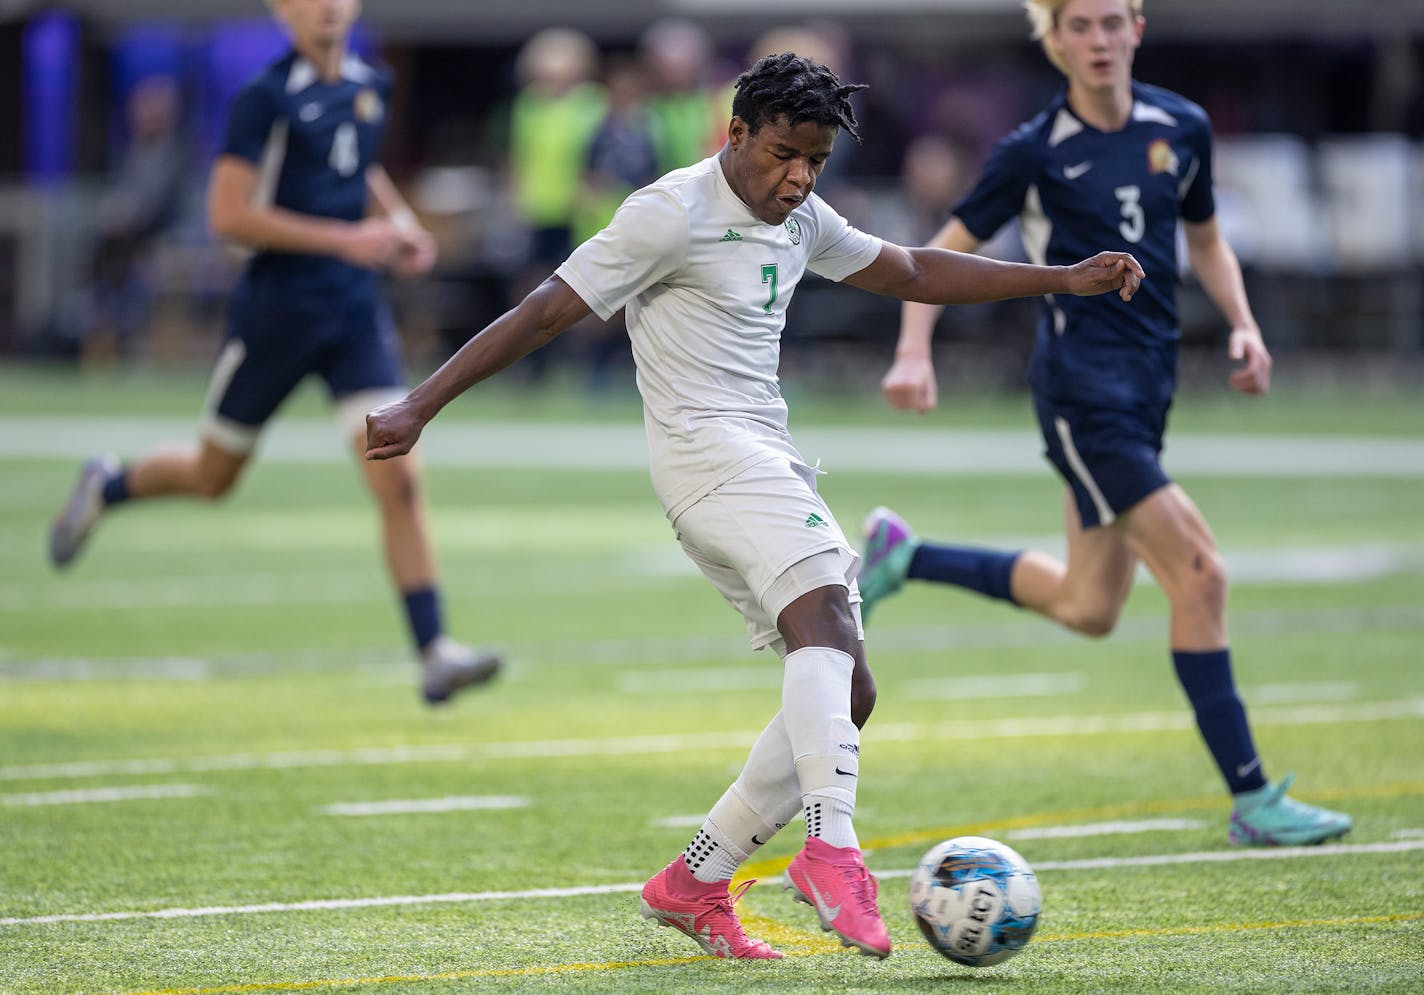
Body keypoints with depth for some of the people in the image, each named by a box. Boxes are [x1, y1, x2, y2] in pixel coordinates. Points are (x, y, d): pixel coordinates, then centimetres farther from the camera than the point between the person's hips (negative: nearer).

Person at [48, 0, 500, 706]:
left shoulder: (370, 87, 6)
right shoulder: (268, 99, -14)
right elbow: (228, 215, -20)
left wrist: (398, 220, 9)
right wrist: (344, 239, -23)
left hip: (355, 309, 4)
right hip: (277, 309, -4)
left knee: (398, 480, -10)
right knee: (212, 478, 14)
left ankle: (434, 652, -10)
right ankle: (106, 488, 45)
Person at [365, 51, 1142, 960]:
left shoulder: (799, 221, 17)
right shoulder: (673, 214, -8)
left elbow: (911, 273, 30)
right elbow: (544, 313, -9)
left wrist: (1067, 280, 27)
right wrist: (419, 408, -13)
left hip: (773, 463, 10)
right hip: (708, 449, -10)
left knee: (847, 694, 4)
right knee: (824, 615, -31)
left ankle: (692, 885, 11)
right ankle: (833, 852, -47)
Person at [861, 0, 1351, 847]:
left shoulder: (1182, 129, 7)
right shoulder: (1035, 154, -7)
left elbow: (1205, 238, 22)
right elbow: (945, 253, 1)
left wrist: (1243, 324, 6)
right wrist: (914, 350, -13)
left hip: (1146, 383, 7)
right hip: (1082, 387, -7)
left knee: (1088, 609, 13)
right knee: (1199, 570, -15)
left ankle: (903, 555, 32)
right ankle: (1253, 801, -10)